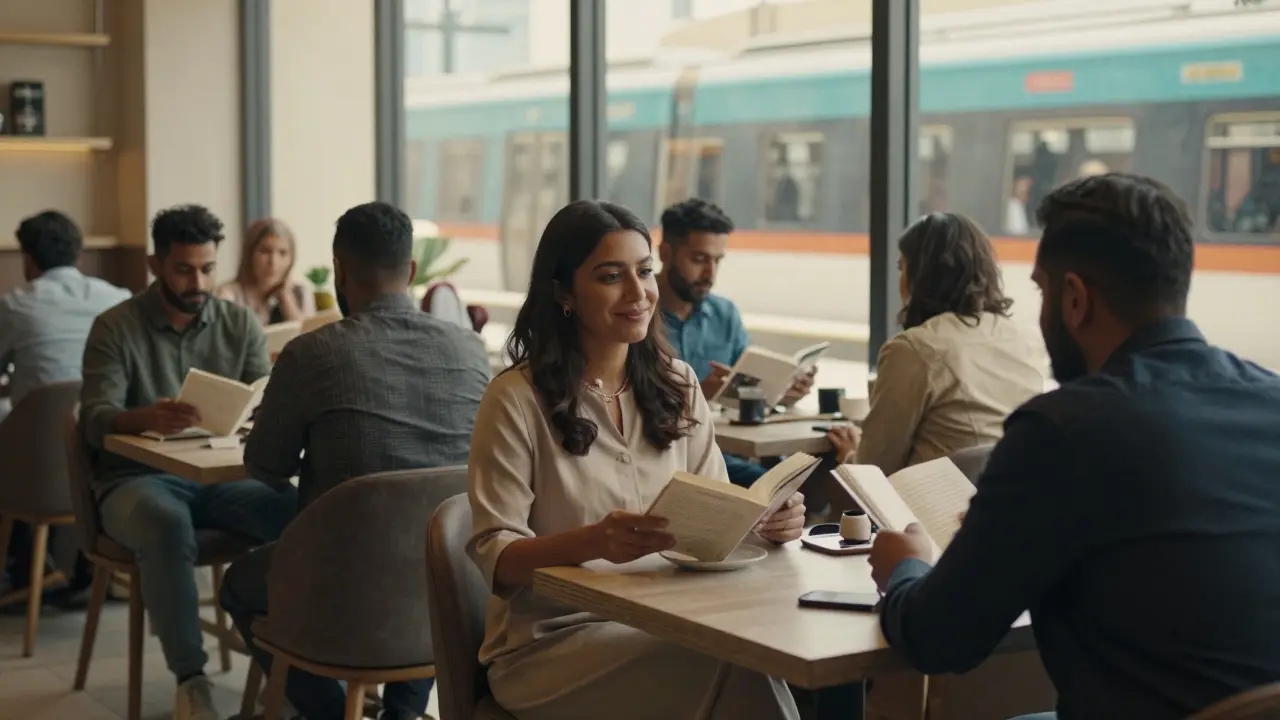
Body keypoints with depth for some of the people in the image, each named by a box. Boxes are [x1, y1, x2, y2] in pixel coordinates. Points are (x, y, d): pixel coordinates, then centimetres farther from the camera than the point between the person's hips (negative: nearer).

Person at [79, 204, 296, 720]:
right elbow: (94, 421, -12)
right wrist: (145, 417, -35)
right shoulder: (116, 327, -1)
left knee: (299, 510, -27)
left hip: (221, 475, 3)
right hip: (138, 479, -3)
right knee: (168, 524, -39)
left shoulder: (240, 324, 8)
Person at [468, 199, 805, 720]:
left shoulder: (677, 385, 11)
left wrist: (765, 522, -16)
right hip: (549, 642, -5)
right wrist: (592, 542, -30)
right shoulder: (517, 399, -6)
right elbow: (494, 556, -10)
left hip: (665, 626, 5)